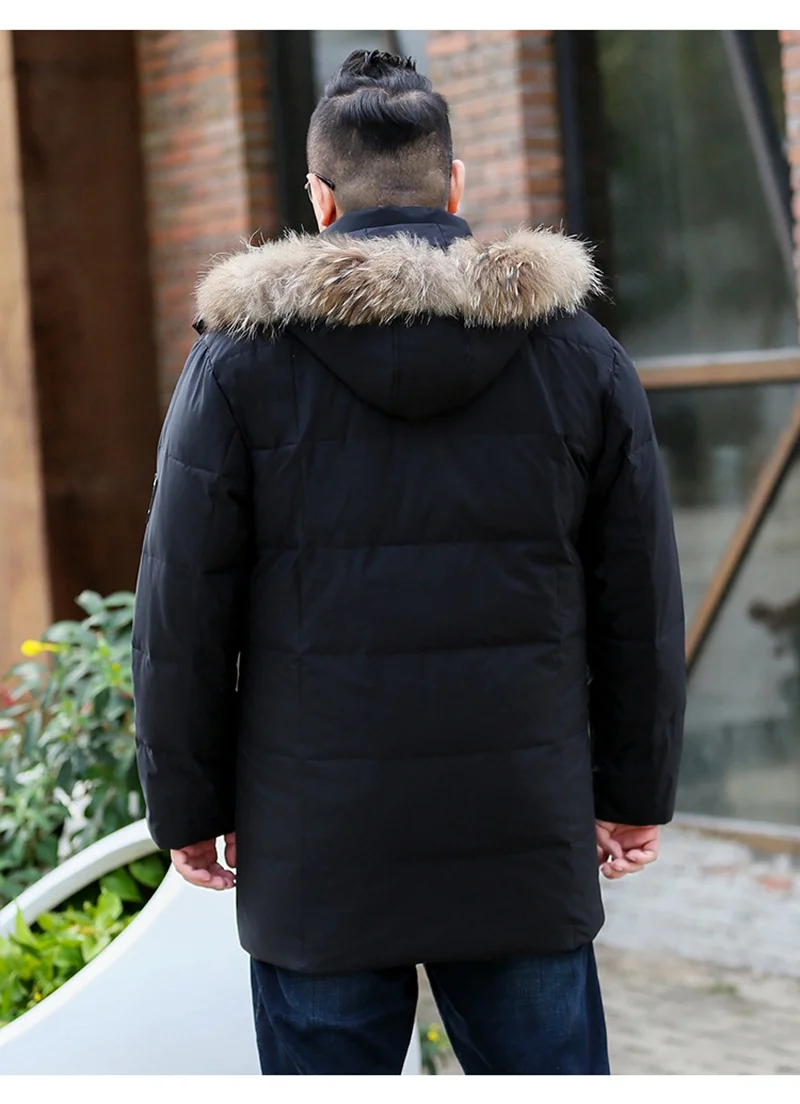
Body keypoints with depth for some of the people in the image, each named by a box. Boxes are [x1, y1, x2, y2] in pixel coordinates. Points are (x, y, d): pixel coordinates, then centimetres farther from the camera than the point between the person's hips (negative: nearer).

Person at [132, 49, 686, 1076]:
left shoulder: (240, 356, -3)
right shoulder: (579, 352, 3)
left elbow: (182, 614, -2)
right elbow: (641, 606, 7)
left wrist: (188, 805, 7)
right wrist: (635, 790, 16)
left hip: (315, 848, -1)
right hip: (528, 835, 2)